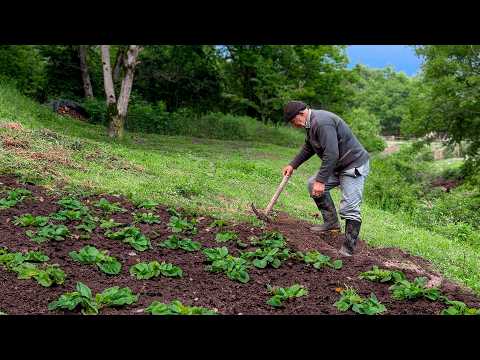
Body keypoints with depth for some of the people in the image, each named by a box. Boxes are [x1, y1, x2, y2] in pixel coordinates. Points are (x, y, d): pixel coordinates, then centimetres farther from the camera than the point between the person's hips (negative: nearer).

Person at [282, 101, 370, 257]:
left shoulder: (322, 122, -25)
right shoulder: (311, 123, 8)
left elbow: (331, 154, -30)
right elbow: (308, 147, 25)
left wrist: (321, 181, -27)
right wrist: (293, 165, 24)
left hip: (354, 166, -11)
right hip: (338, 166, 11)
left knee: (349, 208, -12)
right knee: (313, 184, 12)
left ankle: (348, 250, -4)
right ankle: (331, 222, 19)